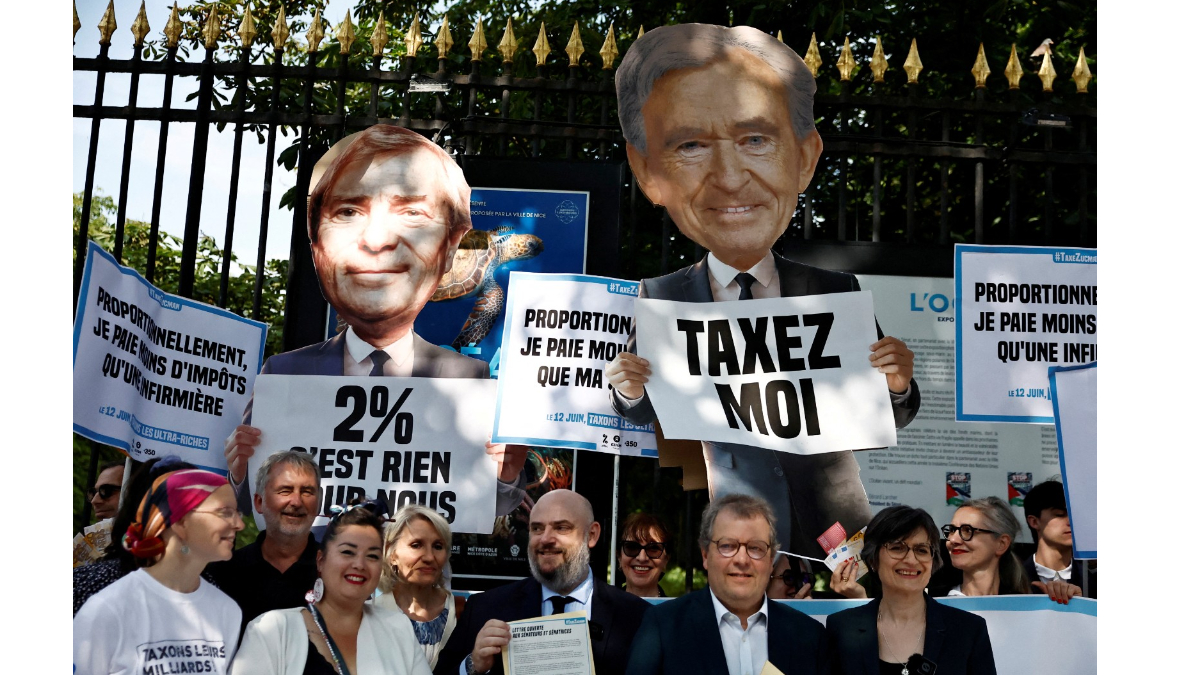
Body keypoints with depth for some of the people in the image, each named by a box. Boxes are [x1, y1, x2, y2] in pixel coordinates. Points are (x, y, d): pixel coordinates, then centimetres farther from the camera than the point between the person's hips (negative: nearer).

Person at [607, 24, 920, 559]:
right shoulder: (661, 299, -9)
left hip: (833, 529, 1)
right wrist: (630, 391, -18)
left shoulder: (838, 293, -7)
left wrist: (898, 386, -19)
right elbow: (643, 415, 2)